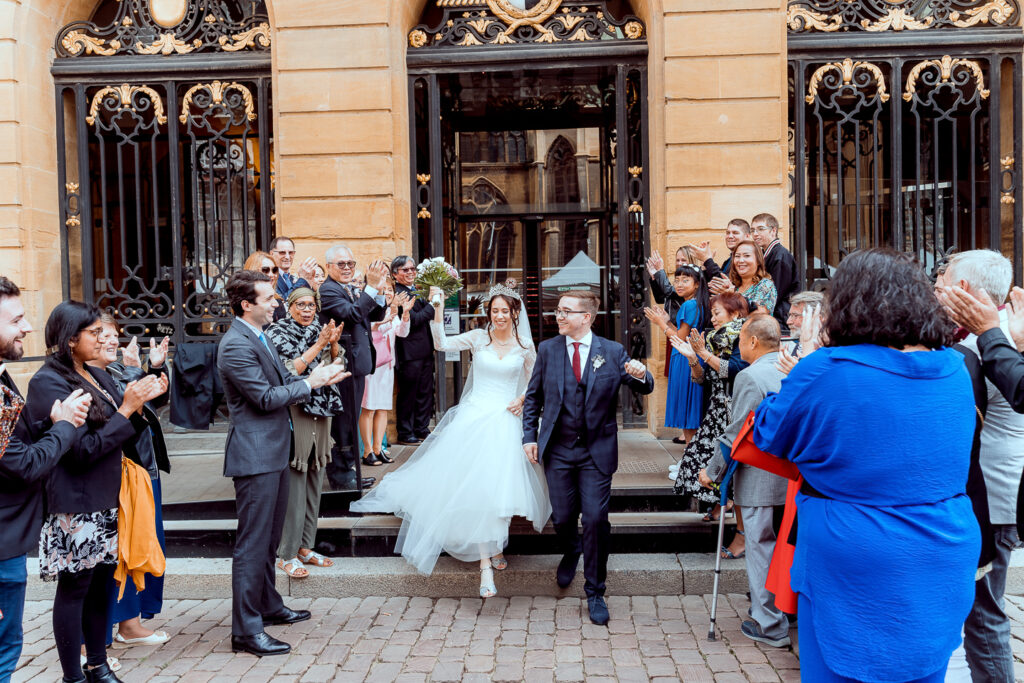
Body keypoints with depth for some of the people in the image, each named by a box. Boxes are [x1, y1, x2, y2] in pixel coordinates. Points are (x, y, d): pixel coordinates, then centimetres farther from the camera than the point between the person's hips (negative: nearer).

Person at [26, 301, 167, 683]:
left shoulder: (98, 377, 9)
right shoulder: (48, 384, -13)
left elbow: (124, 439, 11)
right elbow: (81, 451, -18)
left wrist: (140, 403, -5)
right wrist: (127, 409, -19)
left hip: (104, 501, 7)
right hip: (75, 505, -7)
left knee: (100, 583, 13)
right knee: (74, 587, 4)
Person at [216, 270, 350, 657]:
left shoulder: (259, 338, 13)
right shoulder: (235, 345, -18)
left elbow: (283, 381, 14)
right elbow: (266, 397, -21)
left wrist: (319, 376, -2)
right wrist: (310, 383, -12)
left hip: (273, 451, 10)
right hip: (255, 454, -10)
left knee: (269, 537, 21)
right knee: (253, 542, -4)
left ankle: (268, 606, 35)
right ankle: (246, 631, 4)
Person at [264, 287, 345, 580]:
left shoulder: (319, 330, 11)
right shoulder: (278, 333, -4)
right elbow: (289, 372, -15)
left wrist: (334, 344, -8)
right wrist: (319, 344, -17)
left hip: (320, 413, 6)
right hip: (294, 415, -6)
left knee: (314, 481, 12)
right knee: (294, 485, -4)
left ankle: (304, 546, 23)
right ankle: (287, 554, 7)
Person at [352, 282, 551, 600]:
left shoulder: (525, 346, 4)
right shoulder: (478, 337, 2)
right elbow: (441, 344, -11)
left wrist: (522, 399, -1)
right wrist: (438, 309, -20)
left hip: (505, 421, 1)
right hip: (474, 417, -1)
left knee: (500, 484, -1)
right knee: (476, 484, -6)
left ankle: (495, 545, 26)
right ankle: (486, 563, -2)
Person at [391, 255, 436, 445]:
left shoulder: (416, 292, 14)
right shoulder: (398, 294, -13)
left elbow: (427, 316, 18)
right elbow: (414, 320, -21)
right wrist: (433, 303, -14)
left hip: (425, 351, 9)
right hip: (409, 353, -9)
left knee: (425, 393, 15)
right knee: (408, 394, 2)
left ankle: (422, 429, 26)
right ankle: (405, 433, 14)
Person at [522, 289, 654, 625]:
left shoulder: (612, 352, -2)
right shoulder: (547, 349, 2)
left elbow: (645, 388, -2)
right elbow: (533, 396, 9)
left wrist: (640, 375, -26)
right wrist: (530, 436, 3)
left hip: (597, 451, -1)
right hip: (557, 449, 2)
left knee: (596, 520, -3)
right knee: (562, 517, 7)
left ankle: (595, 591, 16)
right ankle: (570, 553, 44)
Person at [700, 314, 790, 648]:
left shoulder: (750, 377, -18)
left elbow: (736, 434, -18)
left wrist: (712, 471, -7)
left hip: (759, 480, -7)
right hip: (791, 477, 8)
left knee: (760, 548, 4)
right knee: (783, 545, 21)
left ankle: (769, 626, 14)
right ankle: (787, 606, 35)